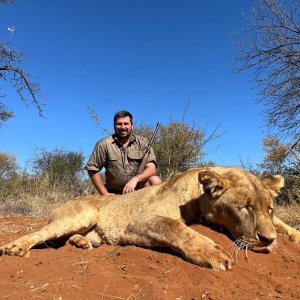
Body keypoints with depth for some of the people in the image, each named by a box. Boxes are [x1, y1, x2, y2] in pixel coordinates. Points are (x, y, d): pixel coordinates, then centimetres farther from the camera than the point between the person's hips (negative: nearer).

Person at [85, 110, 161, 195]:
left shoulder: (142, 143, -3)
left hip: (138, 189, 1)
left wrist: (136, 179, -30)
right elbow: (92, 169, -1)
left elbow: (151, 168, -11)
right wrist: (105, 193, -5)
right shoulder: (104, 144, -5)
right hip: (114, 193, -1)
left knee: (155, 180, -24)